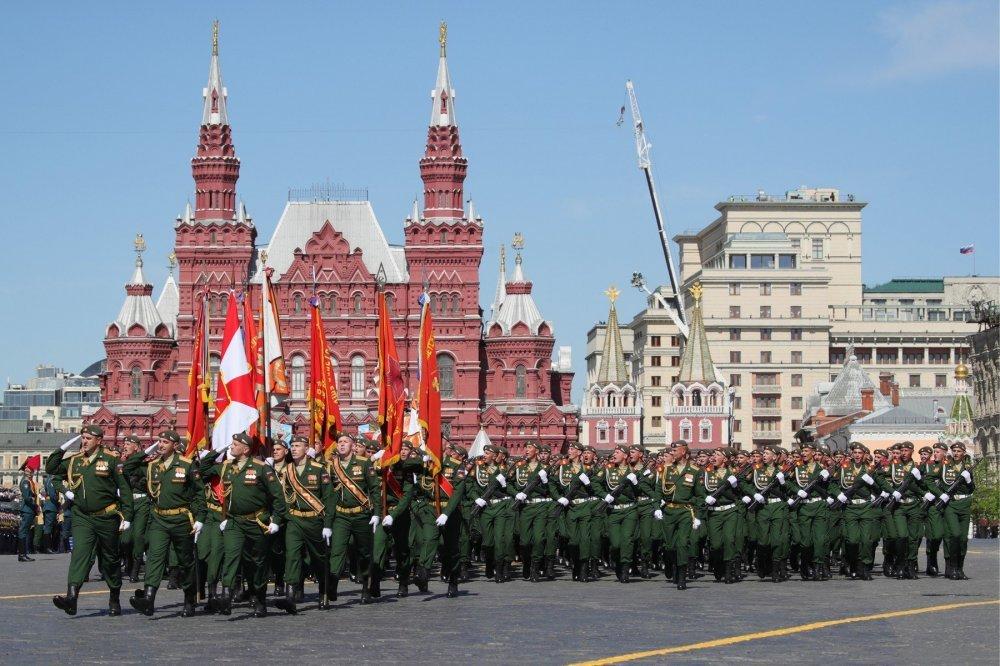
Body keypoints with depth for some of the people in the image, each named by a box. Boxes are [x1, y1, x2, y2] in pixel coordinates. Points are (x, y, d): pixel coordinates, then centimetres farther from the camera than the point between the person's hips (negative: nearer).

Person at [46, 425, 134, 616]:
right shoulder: (73, 460, 8)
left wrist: (127, 516, -8)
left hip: (106, 518, -2)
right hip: (82, 518, 2)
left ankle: (115, 600, 24)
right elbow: (51, 469, 20)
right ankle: (71, 596, -29)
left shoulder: (111, 460, -4)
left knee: (110, 560, 9)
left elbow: (125, 488, -4)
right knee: (79, 553, -16)